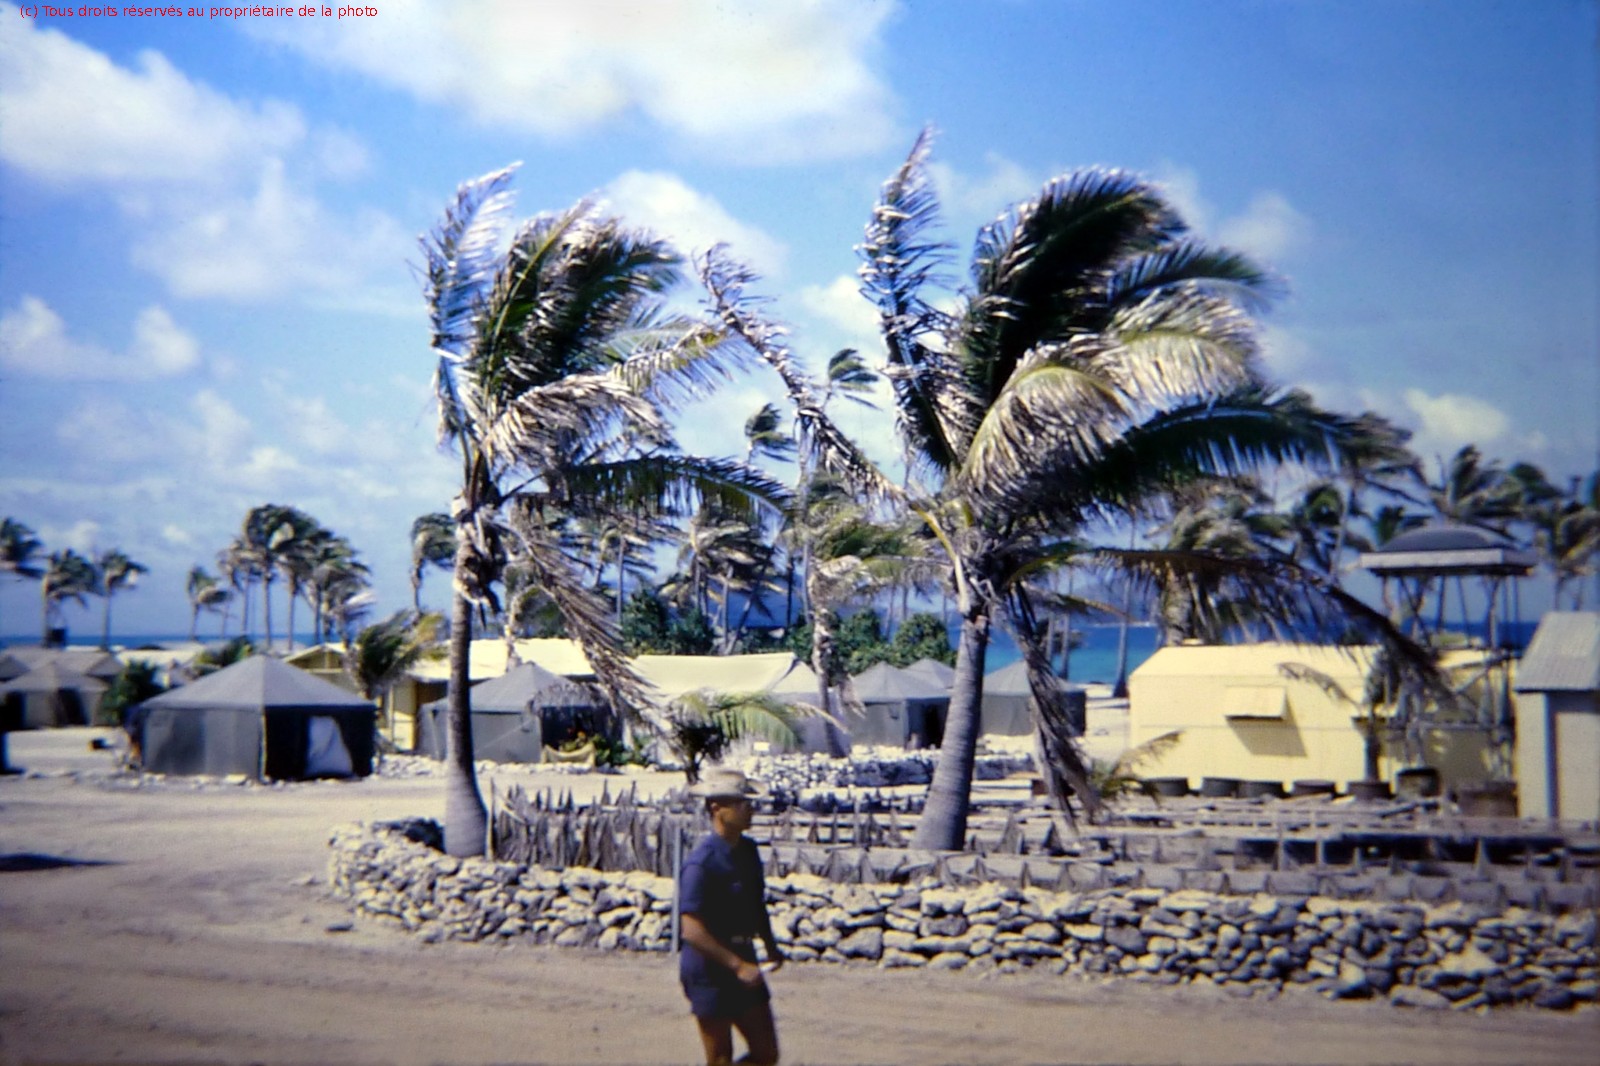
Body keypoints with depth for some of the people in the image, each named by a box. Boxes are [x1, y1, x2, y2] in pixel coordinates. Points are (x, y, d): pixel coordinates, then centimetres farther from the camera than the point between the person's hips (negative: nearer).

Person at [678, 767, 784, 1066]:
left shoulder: (747, 850, 7)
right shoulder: (702, 862, -20)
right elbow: (692, 931, -24)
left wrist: (771, 948, 13)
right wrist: (738, 965, -25)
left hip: (743, 963, 8)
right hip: (709, 970, -8)